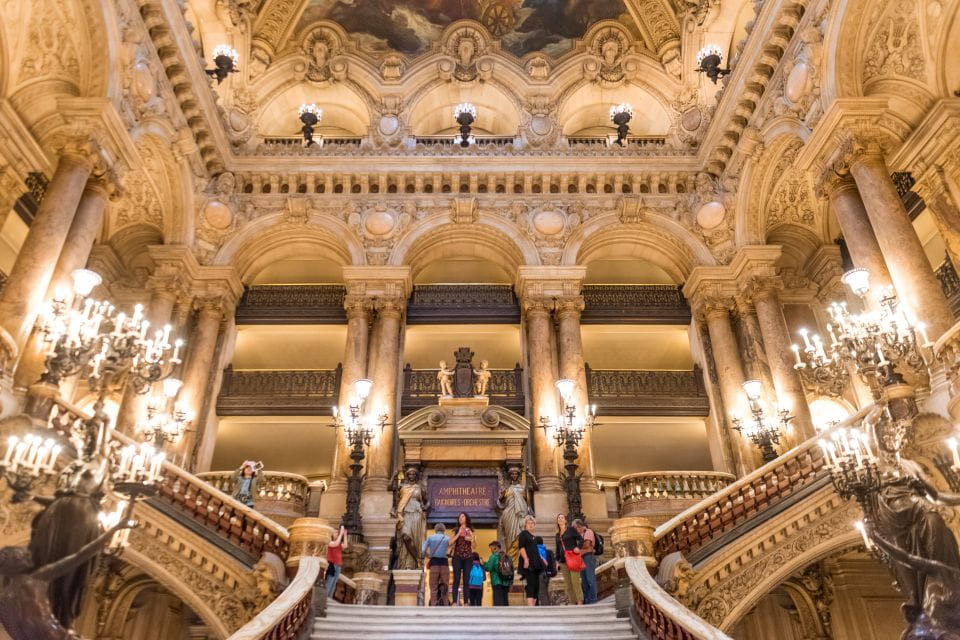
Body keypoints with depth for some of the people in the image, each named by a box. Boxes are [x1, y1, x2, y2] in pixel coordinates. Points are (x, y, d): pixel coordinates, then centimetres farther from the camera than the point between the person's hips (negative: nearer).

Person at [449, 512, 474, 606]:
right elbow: (450, 542, -2)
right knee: (456, 579, -9)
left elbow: (473, 545, 15)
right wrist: (459, 533, -7)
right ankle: (455, 602, -11)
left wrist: (471, 539, -6)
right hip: (457, 556, -1)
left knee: (466, 580, 0)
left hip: (468, 557, 1)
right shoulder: (456, 530, 11)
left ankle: (466, 602, 2)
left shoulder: (470, 531, 13)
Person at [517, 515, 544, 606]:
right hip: (528, 563, -9)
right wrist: (526, 559, -23)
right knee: (530, 584, -17)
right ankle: (530, 606, -25)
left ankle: (533, 605, 9)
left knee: (536, 585, 6)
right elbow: (521, 547, -13)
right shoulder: (523, 534, -1)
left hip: (535, 564, 9)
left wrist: (542, 559, 24)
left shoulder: (534, 537, 23)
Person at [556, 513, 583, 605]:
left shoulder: (571, 529, 3)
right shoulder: (558, 534, 18)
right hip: (563, 560, 6)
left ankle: (580, 601, -4)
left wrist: (578, 547, -17)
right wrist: (557, 560, 17)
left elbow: (580, 539, 0)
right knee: (567, 584, 3)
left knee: (575, 581, -11)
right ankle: (572, 602, 7)